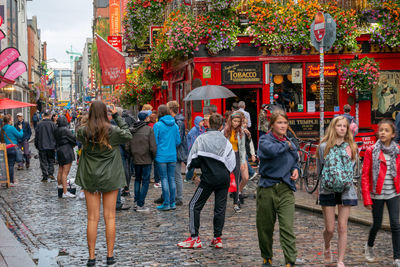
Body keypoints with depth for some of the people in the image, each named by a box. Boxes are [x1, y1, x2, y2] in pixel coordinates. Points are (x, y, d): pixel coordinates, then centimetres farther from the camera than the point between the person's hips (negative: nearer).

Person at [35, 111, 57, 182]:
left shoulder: (39, 125, -2)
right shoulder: (52, 124, -5)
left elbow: (36, 137, 3)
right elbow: (56, 135, -2)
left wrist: (36, 145, 13)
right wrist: (55, 145, 6)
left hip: (42, 147, 0)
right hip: (51, 146, 0)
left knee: (43, 162, 4)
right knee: (51, 160, 14)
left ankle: (45, 177, 2)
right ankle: (50, 173, 0)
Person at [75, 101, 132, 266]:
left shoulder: (84, 131, -8)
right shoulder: (113, 131, -11)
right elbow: (128, 135, 7)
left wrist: (90, 121, 9)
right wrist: (117, 116, 7)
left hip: (90, 178, 1)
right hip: (110, 178, -1)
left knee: (92, 218, 5)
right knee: (110, 217, 7)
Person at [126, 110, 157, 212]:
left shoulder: (131, 129, 1)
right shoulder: (149, 130, -12)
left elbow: (127, 147, 1)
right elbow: (153, 147, -15)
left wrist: (133, 156, 15)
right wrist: (153, 157, 2)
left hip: (136, 160, 5)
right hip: (146, 160, -5)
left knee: (137, 179, 20)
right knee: (145, 181, 2)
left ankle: (136, 201, 17)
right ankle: (140, 205, 1)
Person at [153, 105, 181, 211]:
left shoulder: (158, 125, -10)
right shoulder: (175, 125, 6)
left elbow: (155, 142, -8)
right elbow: (178, 141, 8)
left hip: (161, 156, -5)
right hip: (172, 156, 5)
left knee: (164, 179, -1)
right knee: (172, 179, 9)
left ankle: (166, 204, -1)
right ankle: (172, 203, 12)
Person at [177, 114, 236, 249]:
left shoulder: (201, 139, -5)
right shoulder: (225, 141, -1)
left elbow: (193, 161, -3)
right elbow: (231, 163, 3)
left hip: (208, 178, -3)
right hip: (224, 179, 3)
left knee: (194, 206, 6)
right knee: (220, 208, 10)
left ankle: (194, 238, 3)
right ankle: (217, 238, 10)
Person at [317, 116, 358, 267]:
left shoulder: (351, 147, 4)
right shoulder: (324, 146, -2)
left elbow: (351, 168, 15)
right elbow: (319, 168, 6)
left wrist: (345, 179, 5)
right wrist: (329, 178, 2)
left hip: (345, 190, 1)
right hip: (328, 190, -1)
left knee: (342, 227, -1)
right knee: (330, 229, 2)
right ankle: (327, 248, 34)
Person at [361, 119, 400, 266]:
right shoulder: (371, 151, -5)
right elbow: (365, 176, -6)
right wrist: (366, 198, -9)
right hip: (377, 194, -2)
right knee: (377, 224, 9)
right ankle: (369, 246, 39)